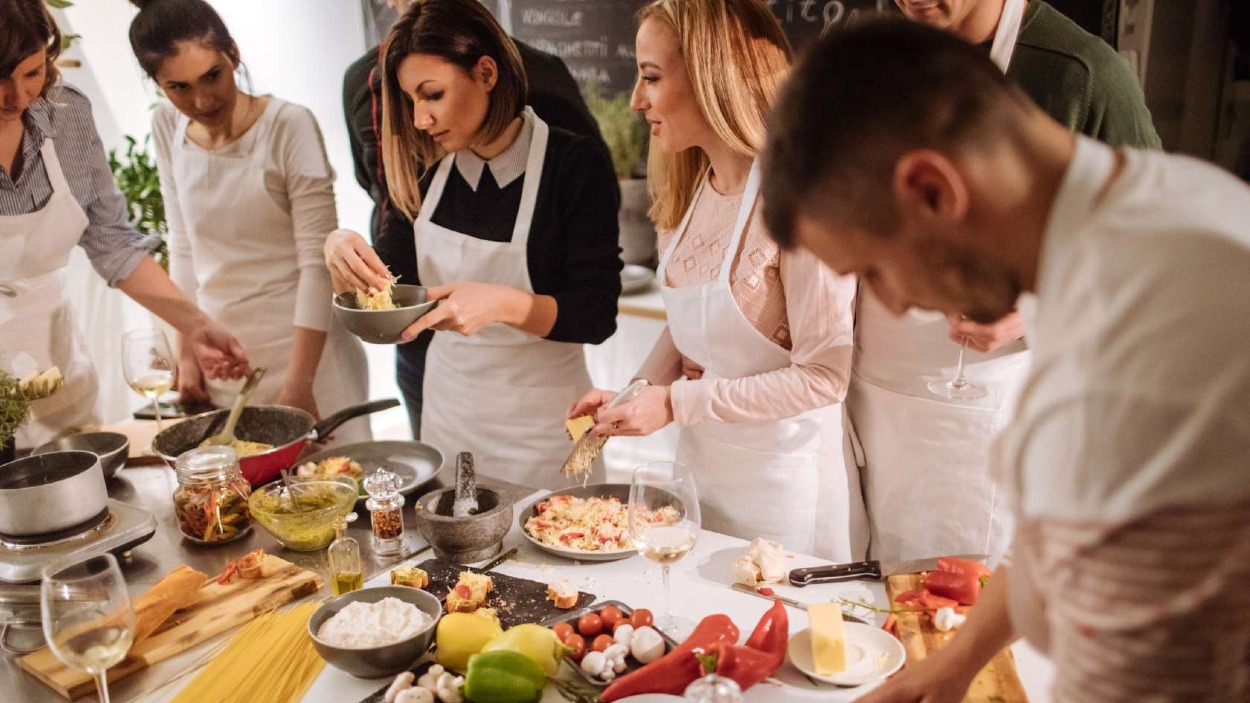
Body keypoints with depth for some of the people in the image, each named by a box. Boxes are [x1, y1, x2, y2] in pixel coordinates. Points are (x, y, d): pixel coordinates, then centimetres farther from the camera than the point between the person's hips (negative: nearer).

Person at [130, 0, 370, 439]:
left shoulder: (289, 127, -14)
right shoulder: (167, 130, 2)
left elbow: (318, 262, -15)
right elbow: (184, 247, 10)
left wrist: (298, 383, -17)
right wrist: (187, 353, 7)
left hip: (302, 343, -4)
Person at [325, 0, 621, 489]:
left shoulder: (576, 165, -16)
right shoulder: (429, 168, -2)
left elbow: (597, 316, -18)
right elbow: (391, 273, 6)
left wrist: (503, 304, -33)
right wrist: (343, 251, -15)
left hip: (540, 421, -4)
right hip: (446, 408, 5)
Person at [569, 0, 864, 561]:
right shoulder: (693, 188, 2)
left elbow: (824, 377, -22)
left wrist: (678, 404, -21)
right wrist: (636, 392, -5)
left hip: (781, 483, -7)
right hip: (698, 464, 7)